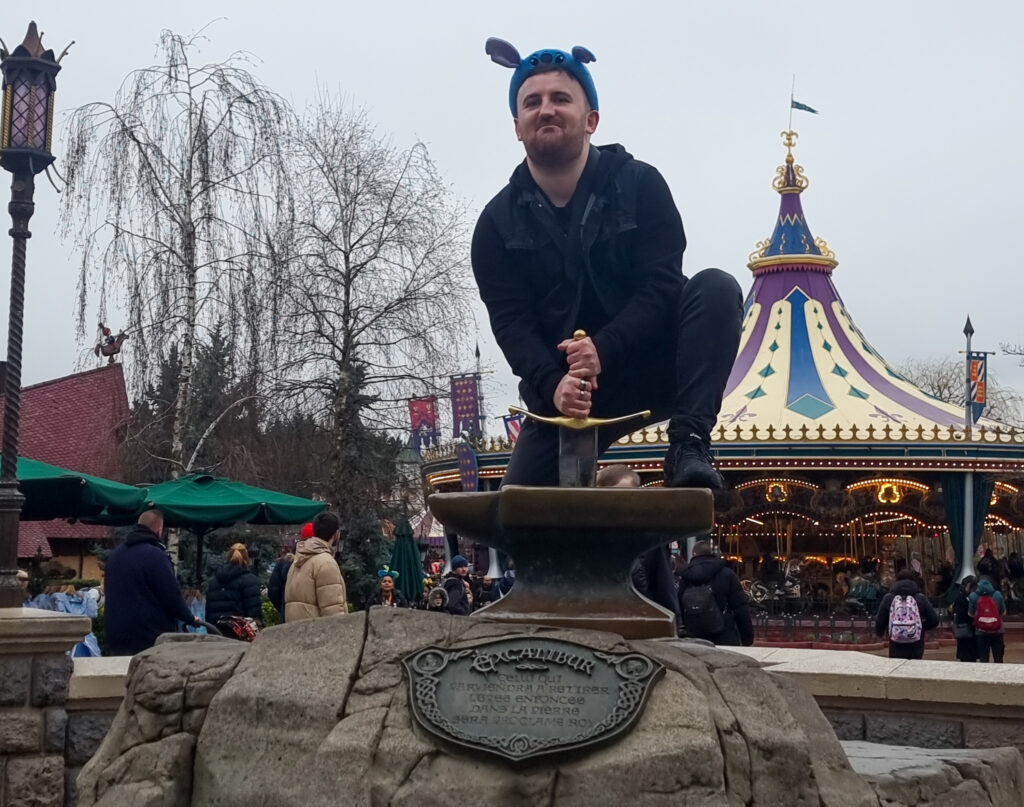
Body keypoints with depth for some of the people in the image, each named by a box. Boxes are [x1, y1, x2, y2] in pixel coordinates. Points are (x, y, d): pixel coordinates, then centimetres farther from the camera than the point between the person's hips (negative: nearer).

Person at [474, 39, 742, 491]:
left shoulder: (639, 185, -6)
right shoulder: (498, 223, -2)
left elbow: (660, 287, -15)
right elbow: (511, 324, -10)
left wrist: (604, 350, -33)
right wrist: (553, 384, -31)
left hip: (655, 369, -1)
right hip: (562, 387, 1)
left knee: (716, 289, -26)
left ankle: (689, 446, -33)